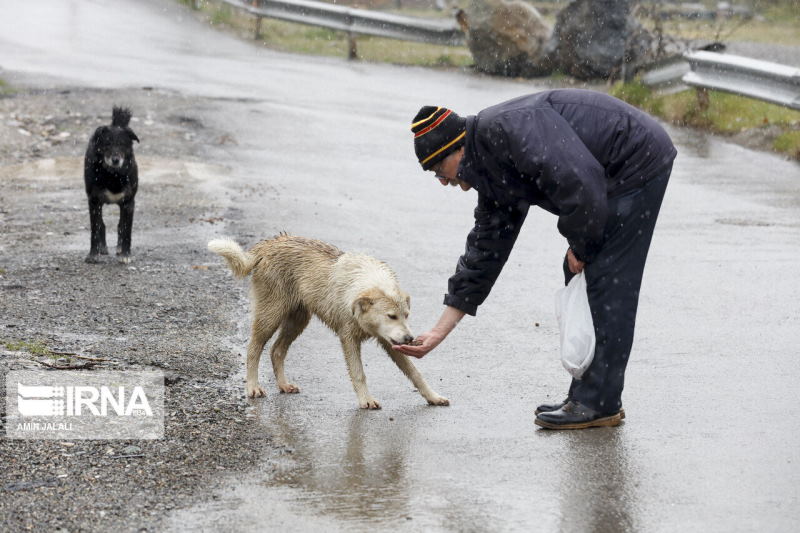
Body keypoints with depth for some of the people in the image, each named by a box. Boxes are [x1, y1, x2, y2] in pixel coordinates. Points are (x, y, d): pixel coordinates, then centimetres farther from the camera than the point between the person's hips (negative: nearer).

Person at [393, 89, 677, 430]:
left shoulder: (504, 128, -22)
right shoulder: (492, 174, 9)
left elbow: (577, 179, -30)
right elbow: (484, 252, 13)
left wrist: (579, 246, -14)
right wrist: (438, 333, 13)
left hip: (639, 161, -10)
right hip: (620, 176, 10)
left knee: (606, 282, -10)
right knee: (580, 277, 12)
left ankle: (599, 404, -6)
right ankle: (587, 397, 16)